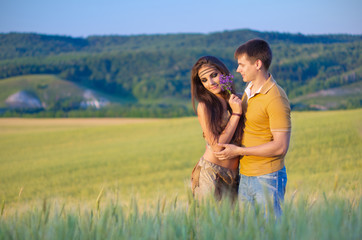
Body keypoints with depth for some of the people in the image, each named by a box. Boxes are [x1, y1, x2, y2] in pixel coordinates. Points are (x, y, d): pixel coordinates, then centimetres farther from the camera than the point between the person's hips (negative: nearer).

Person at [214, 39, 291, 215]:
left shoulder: (275, 98, -16)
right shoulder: (249, 90, 10)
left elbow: (280, 147, -20)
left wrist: (239, 151, -15)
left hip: (267, 179, -8)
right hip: (245, 176, 8)